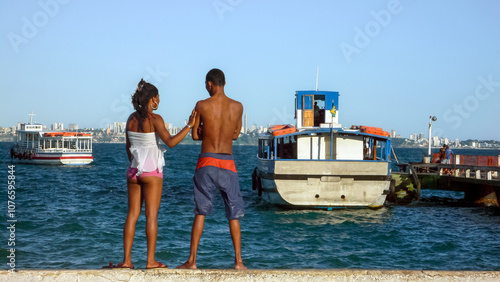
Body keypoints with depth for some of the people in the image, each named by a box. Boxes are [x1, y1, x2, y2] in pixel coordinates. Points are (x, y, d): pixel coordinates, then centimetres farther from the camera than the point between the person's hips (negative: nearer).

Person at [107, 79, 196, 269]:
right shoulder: (154, 119, -11)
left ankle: (127, 260, 4)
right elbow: (170, 142, -18)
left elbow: (128, 147, 14)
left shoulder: (131, 119, 7)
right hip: (151, 171, -6)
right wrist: (189, 126, -15)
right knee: (151, 215, -2)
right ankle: (151, 260, -2)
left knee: (132, 214, 7)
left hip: (133, 170, 6)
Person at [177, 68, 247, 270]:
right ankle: (238, 261, 6)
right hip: (227, 163, 1)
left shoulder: (202, 105, -4)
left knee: (200, 212, 4)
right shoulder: (238, 107, 3)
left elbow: (195, 135, 4)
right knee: (234, 214, 9)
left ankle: (192, 260, 4)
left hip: (206, 162, -1)